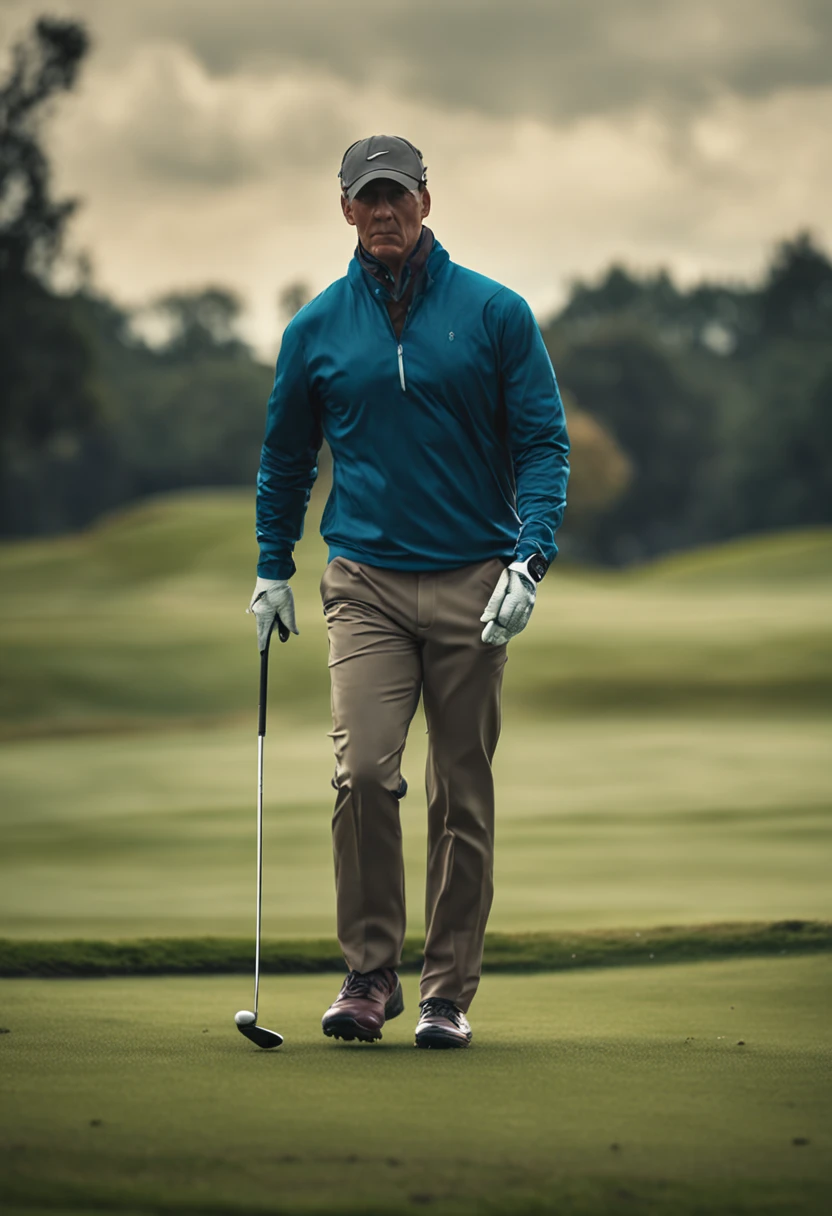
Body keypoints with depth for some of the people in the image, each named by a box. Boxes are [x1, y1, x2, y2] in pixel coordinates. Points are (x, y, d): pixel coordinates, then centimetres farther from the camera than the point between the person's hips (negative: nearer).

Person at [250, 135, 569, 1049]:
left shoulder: (495, 313, 0)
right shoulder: (317, 328, 6)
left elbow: (543, 441, -1)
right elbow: (285, 456, 18)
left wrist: (530, 560, -14)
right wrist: (272, 569, 15)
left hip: (472, 585, 0)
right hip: (366, 584, 0)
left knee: (462, 796, 3)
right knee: (363, 772, -15)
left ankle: (449, 990, 12)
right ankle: (368, 972, -2)